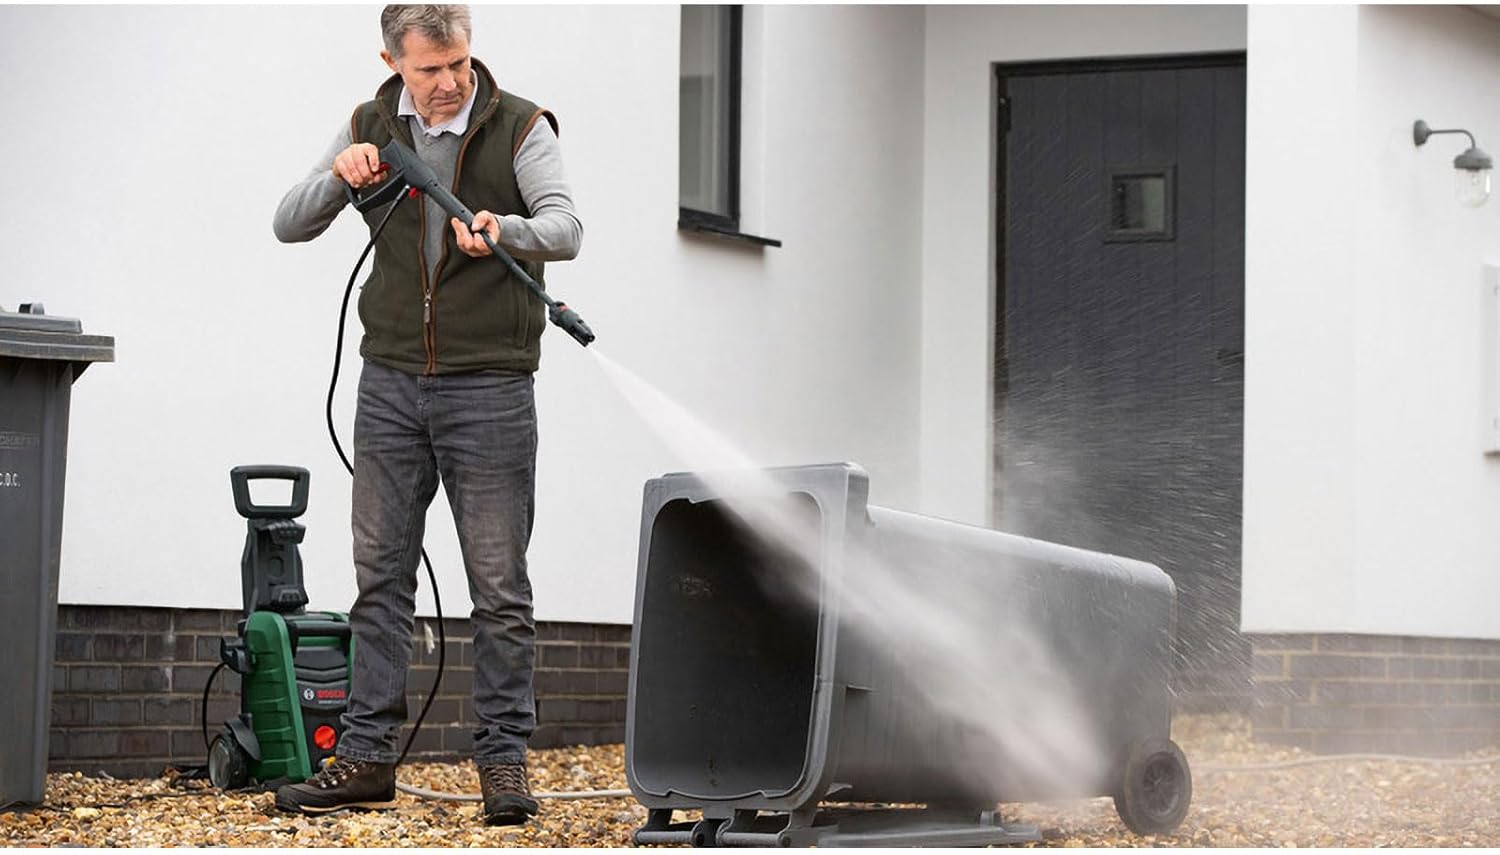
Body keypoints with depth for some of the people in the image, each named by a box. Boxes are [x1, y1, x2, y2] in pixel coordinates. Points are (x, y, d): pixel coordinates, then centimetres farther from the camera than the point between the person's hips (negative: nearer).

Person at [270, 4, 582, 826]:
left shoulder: (520, 127, -5)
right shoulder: (369, 129, 6)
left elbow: (565, 227, -19)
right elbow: (290, 225, 5)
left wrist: (503, 230, -40)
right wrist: (338, 176, -15)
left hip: (489, 387, -4)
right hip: (391, 380, 4)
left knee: (499, 585, -2)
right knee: (381, 574, 5)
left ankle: (504, 760, 4)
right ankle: (366, 756, 10)